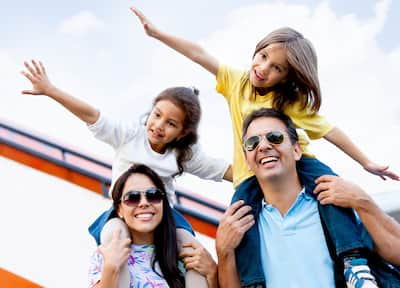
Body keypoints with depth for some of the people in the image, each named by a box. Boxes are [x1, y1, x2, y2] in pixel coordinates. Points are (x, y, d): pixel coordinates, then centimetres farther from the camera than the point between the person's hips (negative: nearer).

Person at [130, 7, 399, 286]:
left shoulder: (293, 102, -9)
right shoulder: (237, 81, -2)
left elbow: (329, 130, -7)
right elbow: (199, 54, -4)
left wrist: (367, 163, -5)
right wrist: (156, 31, -7)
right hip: (251, 173, 3)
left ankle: (353, 259, -38)